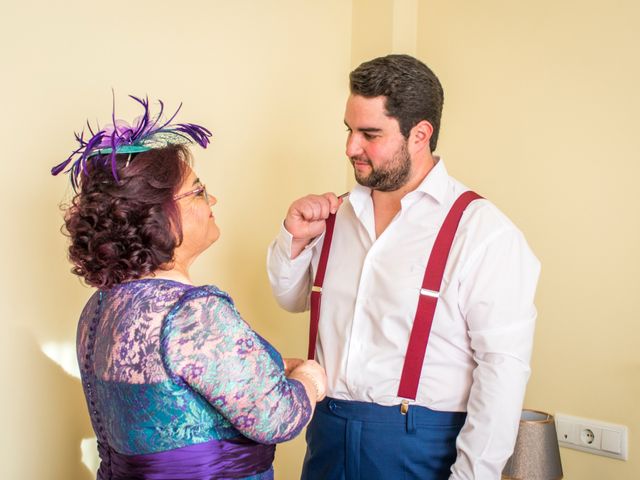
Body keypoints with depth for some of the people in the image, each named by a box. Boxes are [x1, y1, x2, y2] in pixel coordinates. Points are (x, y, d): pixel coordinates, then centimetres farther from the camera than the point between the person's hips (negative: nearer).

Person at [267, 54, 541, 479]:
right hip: (328, 433, 6)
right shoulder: (338, 213, 4)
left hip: (421, 445, -5)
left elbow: (502, 367, -17)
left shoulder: (483, 232, -16)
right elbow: (293, 299, 18)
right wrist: (295, 240, 0)